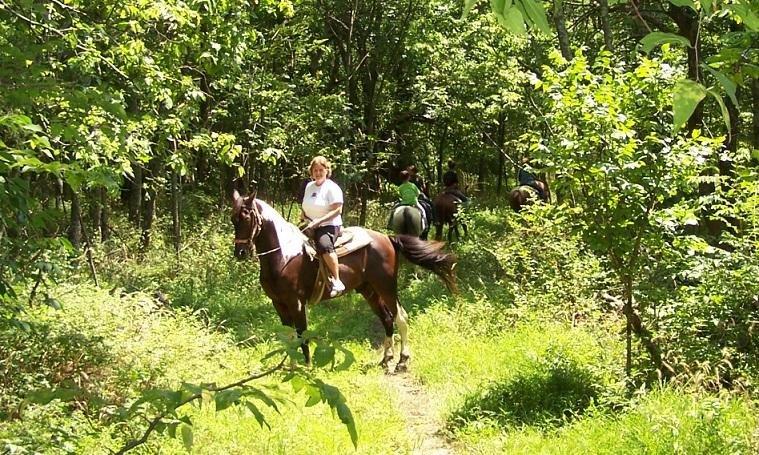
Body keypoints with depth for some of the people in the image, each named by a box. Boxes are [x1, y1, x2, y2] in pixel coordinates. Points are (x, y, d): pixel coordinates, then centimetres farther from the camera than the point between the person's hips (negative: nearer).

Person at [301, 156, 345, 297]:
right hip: (310, 227, 8)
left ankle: (337, 281, -35)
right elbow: (305, 206, 30)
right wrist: (303, 215, 7)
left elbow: (337, 210, -16)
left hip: (329, 226, -8)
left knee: (324, 245, -38)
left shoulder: (332, 188, -7)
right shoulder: (309, 186, 16)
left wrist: (318, 221, -23)